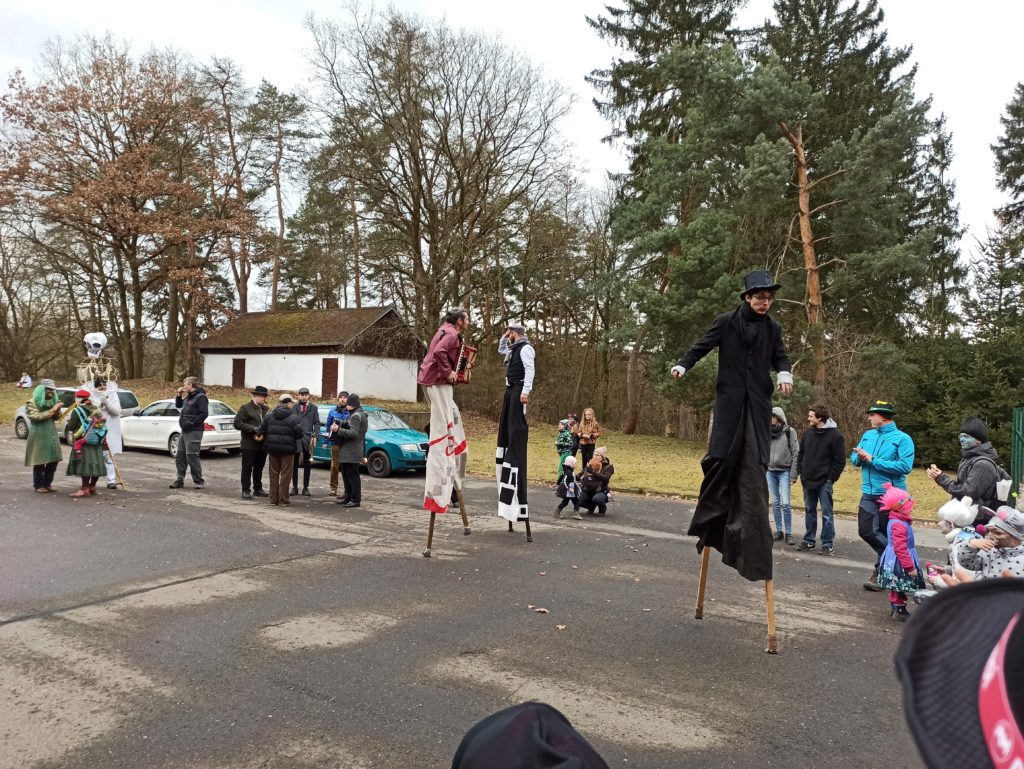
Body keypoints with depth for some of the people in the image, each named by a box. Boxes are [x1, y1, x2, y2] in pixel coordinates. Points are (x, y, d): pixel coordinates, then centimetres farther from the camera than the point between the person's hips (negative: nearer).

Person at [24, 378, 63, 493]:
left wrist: (58, 410, -4)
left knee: (53, 461, 5)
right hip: (39, 436, -6)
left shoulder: (52, 401, 14)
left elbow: (56, 418, 17)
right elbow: (36, 417, -18)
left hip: (52, 435, 6)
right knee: (39, 462, -2)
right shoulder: (32, 402, -5)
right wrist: (52, 410, -20)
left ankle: (47, 483, 17)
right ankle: (39, 485, 8)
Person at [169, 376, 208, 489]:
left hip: (194, 432, -10)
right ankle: (180, 480, 19)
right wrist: (179, 395, 14)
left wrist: (192, 423, -20)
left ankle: (199, 482, -1)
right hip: (184, 431, 10)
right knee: (180, 456, 12)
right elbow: (178, 405, 30)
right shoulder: (188, 397, 15)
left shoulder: (201, 397, -13)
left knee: (191, 457, -9)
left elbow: (204, 414, -21)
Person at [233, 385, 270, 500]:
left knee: (259, 468, 13)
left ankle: (258, 489, 23)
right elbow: (237, 423, -11)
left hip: (262, 444, 5)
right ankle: (246, 490, 4)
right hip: (249, 444, -5)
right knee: (247, 468, 0)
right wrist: (252, 428, -18)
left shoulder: (266, 409, 11)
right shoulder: (246, 408, -4)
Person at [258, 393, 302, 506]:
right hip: (287, 449, -4)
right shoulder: (293, 417, -10)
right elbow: (299, 433, -15)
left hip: (272, 448, 5)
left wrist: (267, 441, 16)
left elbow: (262, 430, 2)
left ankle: (273, 499, 15)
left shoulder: (269, 416, 5)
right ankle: (283, 500, 5)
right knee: (285, 475, 3)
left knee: (274, 474, 13)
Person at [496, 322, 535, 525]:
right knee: (506, 425, 15)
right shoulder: (513, 348, 19)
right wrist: (503, 338, 24)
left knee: (517, 427, -13)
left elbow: (530, 370, -21)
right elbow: (500, 350, 41)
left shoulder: (525, 348, -11)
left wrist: (525, 391, -28)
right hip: (510, 388, 11)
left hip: (519, 389, -11)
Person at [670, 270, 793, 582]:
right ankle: (710, 523, 7)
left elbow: (780, 357, 15)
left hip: (758, 403, 2)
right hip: (730, 400, -2)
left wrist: (785, 374, -6)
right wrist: (682, 365, -12)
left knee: (754, 464, -3)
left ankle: (749, 532, 0)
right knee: (721, 457, -8)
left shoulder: (773, 328, 8)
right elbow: (702, 347, 4)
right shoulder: (726, 321, 1)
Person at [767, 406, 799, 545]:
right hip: (770, 472, 4)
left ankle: (788, 533, 1)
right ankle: (779, 531, 14)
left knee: (785, 503, -8)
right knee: (775, 503, 7)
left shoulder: (789, 431, -4)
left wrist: (793, 474, -9)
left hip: (784, 472, -4)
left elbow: (796, 454, -5)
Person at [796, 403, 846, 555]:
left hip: (824, 482, -6)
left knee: (826, 513, 1)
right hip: (807, 480, 6)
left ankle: (828, 544, 8)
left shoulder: (834, 434, -11)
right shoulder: (808, 432, 6)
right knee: (809, 511, 13)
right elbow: (801, 454, 15)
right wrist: (799, 472, 7)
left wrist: (831, 478, -11)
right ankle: (809, 540, 23)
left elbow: (840, 460, -9)